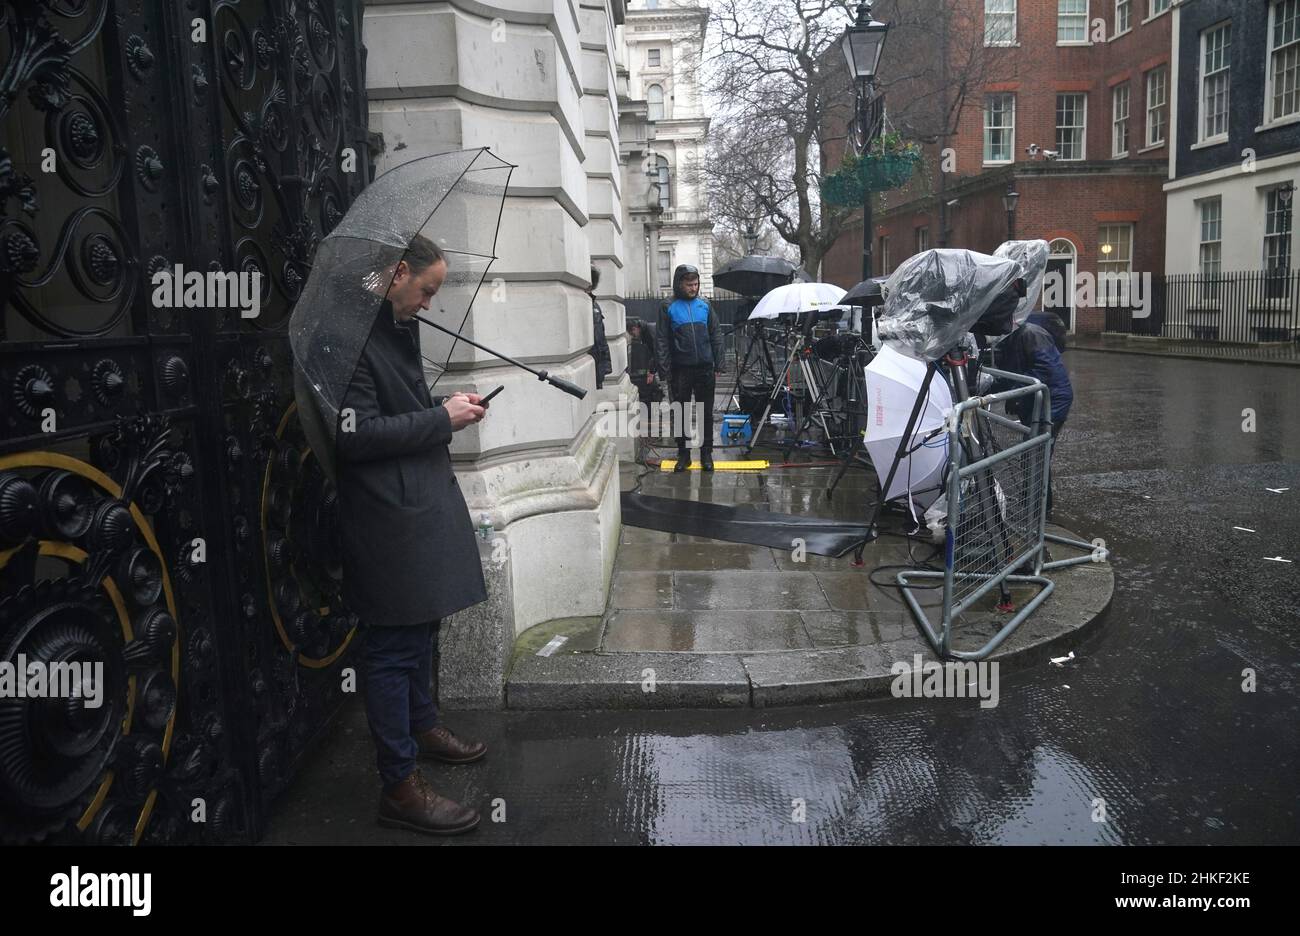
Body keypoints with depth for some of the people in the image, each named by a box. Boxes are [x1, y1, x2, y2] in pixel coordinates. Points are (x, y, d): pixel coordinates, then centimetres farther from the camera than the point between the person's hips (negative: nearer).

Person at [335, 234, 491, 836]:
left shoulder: (397, 328, 13)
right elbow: (355, 435, -23)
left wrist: (448, 406, 8)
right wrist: (441, 418, -17)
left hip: (422, 504, 10)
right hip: (388, 518, -10)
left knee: (421, 625, 23)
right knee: (394, 645, -2)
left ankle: (421, 725, 43)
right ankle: (400, 786, 9)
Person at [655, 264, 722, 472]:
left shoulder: (705, 305, 7)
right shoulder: (669, 308, 0)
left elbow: (716, 336, 9)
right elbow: (662, 342, -1)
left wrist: (718, 366, 4)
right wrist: (666, 371, -7)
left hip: (705, 369, 2)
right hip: (681, 370, -2)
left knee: (706, 413, 6)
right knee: (681, 414, 6)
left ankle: (706, 453, 16)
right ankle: (683, 454, 16)